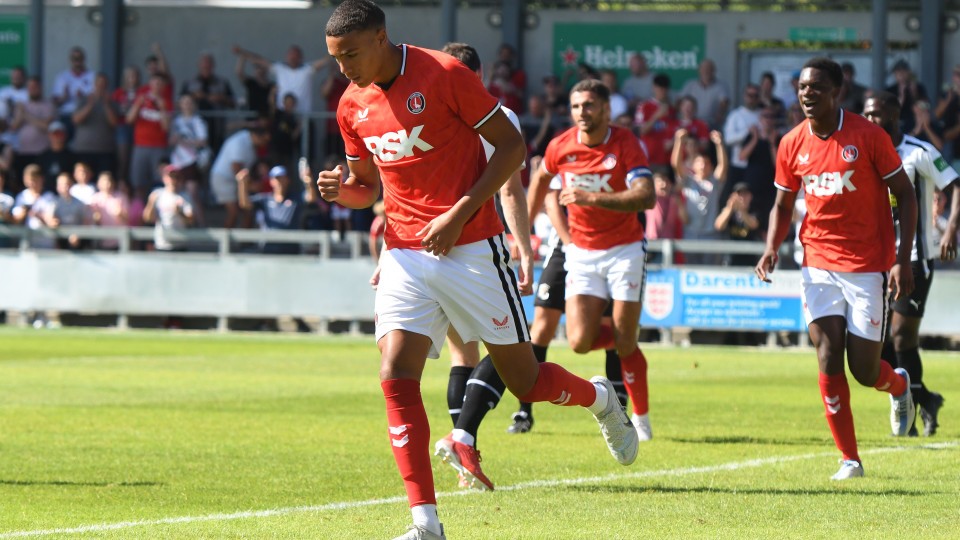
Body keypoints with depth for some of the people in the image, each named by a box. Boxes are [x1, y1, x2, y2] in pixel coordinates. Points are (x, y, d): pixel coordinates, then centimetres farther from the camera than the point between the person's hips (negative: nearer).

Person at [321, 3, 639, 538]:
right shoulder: (353, 105, 7)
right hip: (404, 254, 5)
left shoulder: (445, 75, -11)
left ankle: (600, 398, 37)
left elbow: (511, 145, -8)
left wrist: (461, 213, -16)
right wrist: (341, 189, -5)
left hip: (470, 248, -5)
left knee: (525, 380, 3)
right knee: (396, 377, -14)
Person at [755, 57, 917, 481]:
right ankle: (849, 459, 3)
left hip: (867, 266, -3)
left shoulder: (867, 136, -10)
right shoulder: (792, 145, 2)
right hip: (819, 264, 3)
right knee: (829, 361, -7)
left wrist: (903, 260, -13)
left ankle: (899, 385, 34)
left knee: (864, 371, -3)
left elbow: (905, 195, -5)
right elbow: (783, 206, 15)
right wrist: (771, 249, -5)